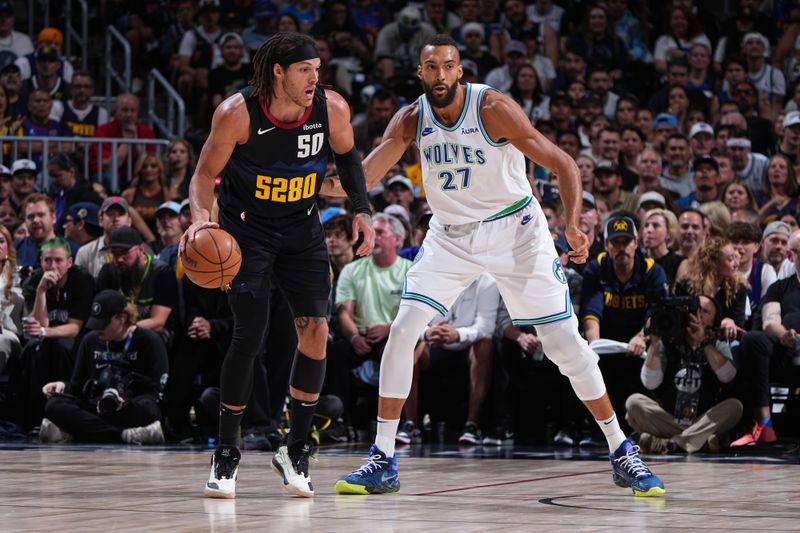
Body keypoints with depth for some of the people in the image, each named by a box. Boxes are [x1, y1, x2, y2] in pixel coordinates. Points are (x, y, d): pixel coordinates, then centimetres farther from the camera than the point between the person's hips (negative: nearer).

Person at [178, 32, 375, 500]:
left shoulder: (332, 108, -14)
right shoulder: (238, 114, -23)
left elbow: (347, 154, 7)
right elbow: (207, 172, -12)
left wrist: (362, 210, -1)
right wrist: (201, 216, -31)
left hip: (302, 228, 3)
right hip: (248, 228, -3)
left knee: (316, 332, -7)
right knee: (250, 335, -13)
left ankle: (296, 450, 8)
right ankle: (226, 454, 2)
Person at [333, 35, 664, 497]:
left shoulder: (493, 108, -21)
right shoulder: (410, 121, -8)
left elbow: (562, 164, -21)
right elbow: (363, 177, -13)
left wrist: (574, 225, -36)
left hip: (515, 231, -3)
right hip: (451, 235, 3)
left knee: (566, 343, -5)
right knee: (403, 331, -12)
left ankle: (622, 453, 9)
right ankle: (383, 462, -4)